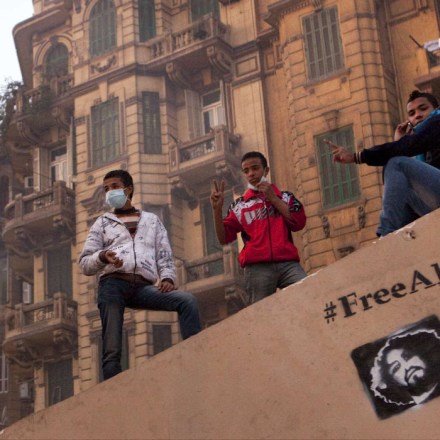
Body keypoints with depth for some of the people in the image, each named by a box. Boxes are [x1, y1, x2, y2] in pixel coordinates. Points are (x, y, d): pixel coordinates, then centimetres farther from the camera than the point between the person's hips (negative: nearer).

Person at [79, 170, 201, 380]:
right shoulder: (103, 223, 23)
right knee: (112, 352, -14)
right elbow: (84, 264, 14)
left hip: (144, 286, 1)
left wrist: (167, 277, -5)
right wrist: (102, 256, -9)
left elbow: (165, 256, 18)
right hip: (113, 284, -1)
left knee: (187, 300, -25)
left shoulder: (152, 220, 27)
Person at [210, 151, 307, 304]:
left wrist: (272, 198, 2)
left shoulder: (285, 197, 20)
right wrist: (217, 209, -4)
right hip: (257, 268, 0)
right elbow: (224, 238, 10)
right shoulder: (239, 205, 18)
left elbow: (299, 223, 3)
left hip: (288, 263, 0)